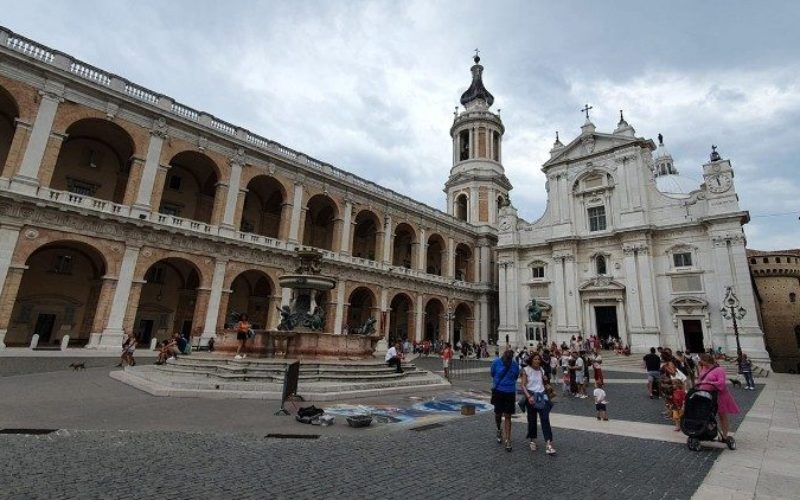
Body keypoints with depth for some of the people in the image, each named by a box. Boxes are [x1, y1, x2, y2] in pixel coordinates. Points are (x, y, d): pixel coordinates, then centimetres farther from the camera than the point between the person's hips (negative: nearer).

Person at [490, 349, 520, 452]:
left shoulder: (515, 365, -5)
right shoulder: (496, 362, -11)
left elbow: (515, 378, 12)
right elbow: (492, 374, 5)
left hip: (510, 392, 1)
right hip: (498, 391, 0)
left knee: (507, 416, 2)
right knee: (498, 413, 12)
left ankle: (507, 440, 10)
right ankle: (499, 430, 42)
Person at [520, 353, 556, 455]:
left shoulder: (541, 370, 6)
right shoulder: (526, 370, -7)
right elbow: (523, 385, -12)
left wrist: (546, 380, 0)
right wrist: (528, 396, -23)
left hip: (541, 395, 3)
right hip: (531, 396, -3)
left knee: (545, 419, -8)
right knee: (532, 419, 8)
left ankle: (548, 444, -10)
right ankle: (533, 440, 27)